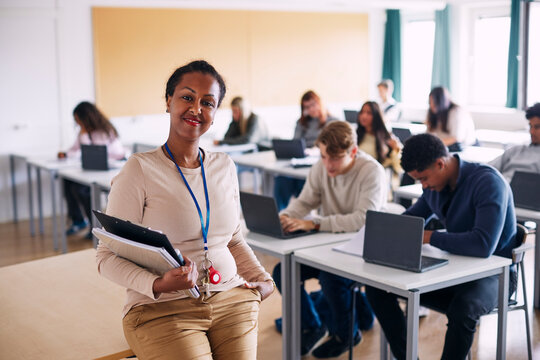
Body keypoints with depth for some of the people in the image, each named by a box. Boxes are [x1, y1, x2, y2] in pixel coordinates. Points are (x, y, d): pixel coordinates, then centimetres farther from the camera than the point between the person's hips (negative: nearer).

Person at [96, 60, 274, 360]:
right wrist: (158, 285, -22)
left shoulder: (225, 167, 12)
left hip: (231, 299, 5)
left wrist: (263, 279, 7)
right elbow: (108, 257, -6)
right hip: (161, 309, -4)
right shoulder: (140, 170, -6)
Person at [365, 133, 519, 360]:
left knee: (462, 309, -40)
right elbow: (413, 216, 20)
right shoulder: (435, 184, 2)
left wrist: (430, 237, -27)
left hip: (493, 273, -7)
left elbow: (484, 245, -35)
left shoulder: (488, 182, -22)